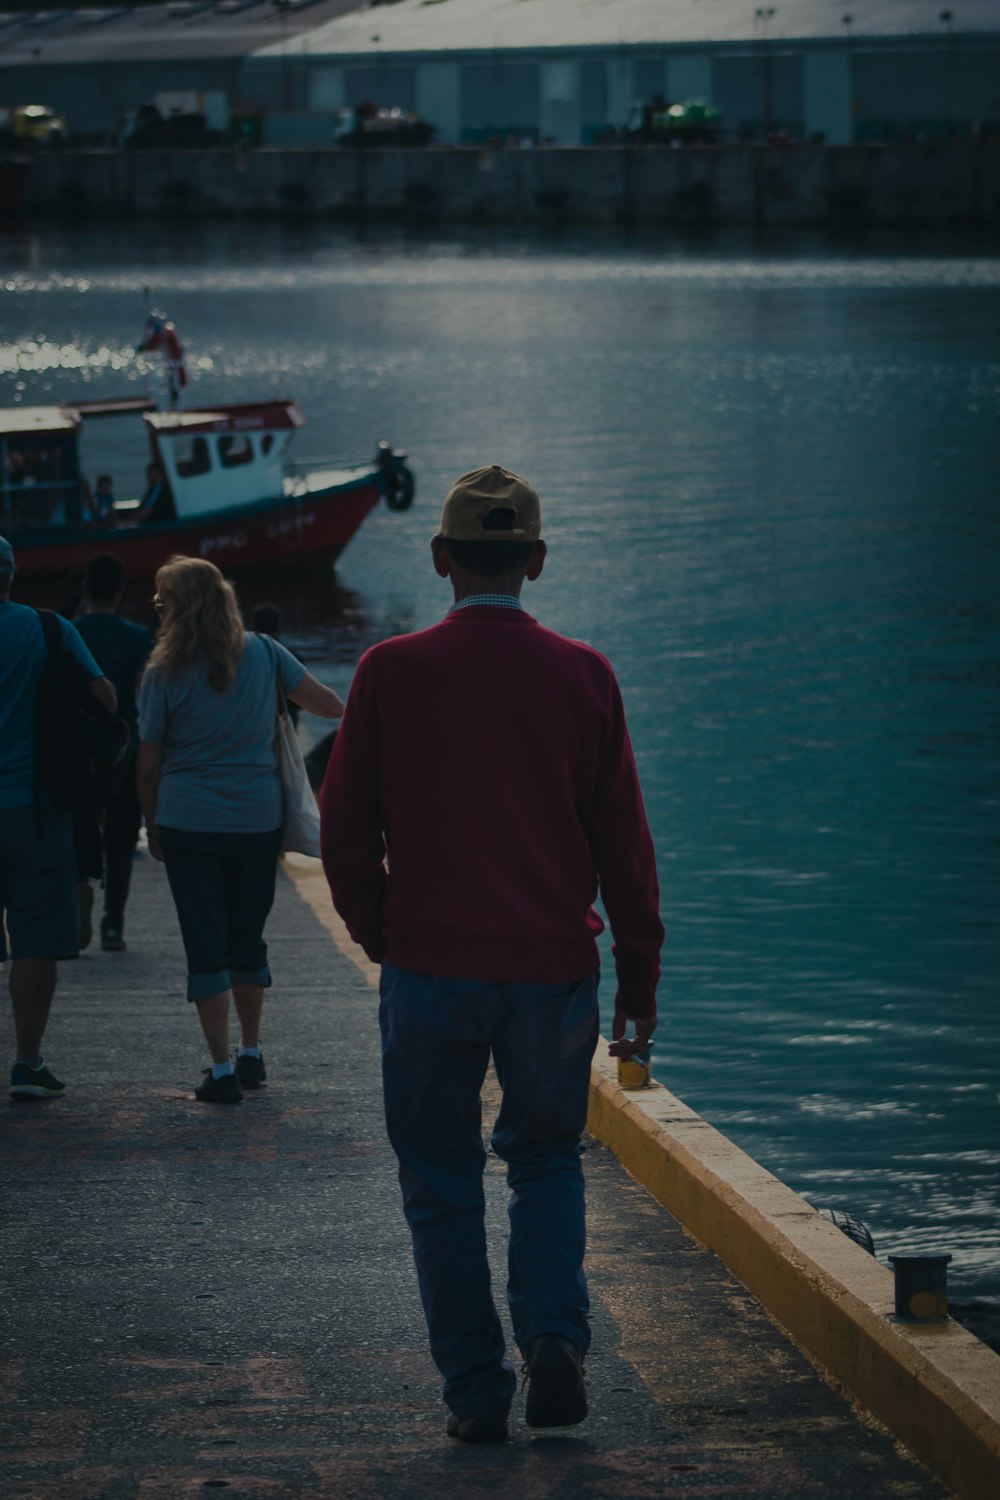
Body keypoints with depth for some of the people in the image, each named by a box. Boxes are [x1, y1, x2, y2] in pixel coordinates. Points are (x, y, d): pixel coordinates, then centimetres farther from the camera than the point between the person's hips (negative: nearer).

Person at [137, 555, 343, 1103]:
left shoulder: (164, 674, -7)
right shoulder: (262, 653, -1)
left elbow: (148, 767, -2)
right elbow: (331, 705, 1)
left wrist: (153, 827, 12)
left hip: (188, 823, -3)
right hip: (258, 820, 3)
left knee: (206, 946, 2)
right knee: (247, 939, 18)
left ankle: (222, 1070, -1)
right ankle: (251, 1055, 28)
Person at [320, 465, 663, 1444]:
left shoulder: (391, 673, -5)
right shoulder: (581, 675, -1)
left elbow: (345, 827, 1)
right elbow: (622, 840, 1)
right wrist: (639, 982, 7)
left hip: (429, 967, -1)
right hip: (552, 967, 1)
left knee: (441, 1181, 11)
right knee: (547, 1158, 20)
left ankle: (476, 1391, 9)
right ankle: (554, 1337, 0)